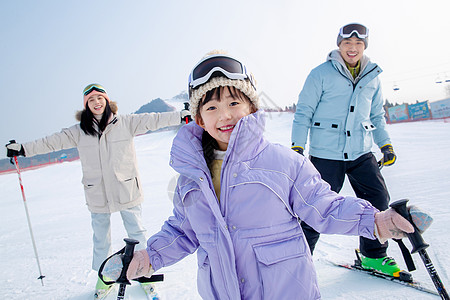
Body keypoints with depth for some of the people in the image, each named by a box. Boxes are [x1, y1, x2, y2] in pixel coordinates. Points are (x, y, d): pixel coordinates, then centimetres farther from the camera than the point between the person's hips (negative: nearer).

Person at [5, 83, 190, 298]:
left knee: (136, 233, 10)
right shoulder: (79, 132, 1)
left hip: (127, 190, -2)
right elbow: (52, 142, 5)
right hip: (97, 196, 2)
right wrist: (23, 149, 2)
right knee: (100, 239, 16)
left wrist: (182, 115, -10)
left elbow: (152, 120, -6)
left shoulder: (125, 123, -4)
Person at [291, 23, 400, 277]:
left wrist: (386, 144, 13)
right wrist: (298, 146, -9)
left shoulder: (372, 77, 11)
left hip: (361, 152, 5)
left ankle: (374, 255, 26)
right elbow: (304, 112, -3)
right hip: (325, 153, -5)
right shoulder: (321, 74, -4)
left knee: (378, 199, 5)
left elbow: (377, 115, 21)